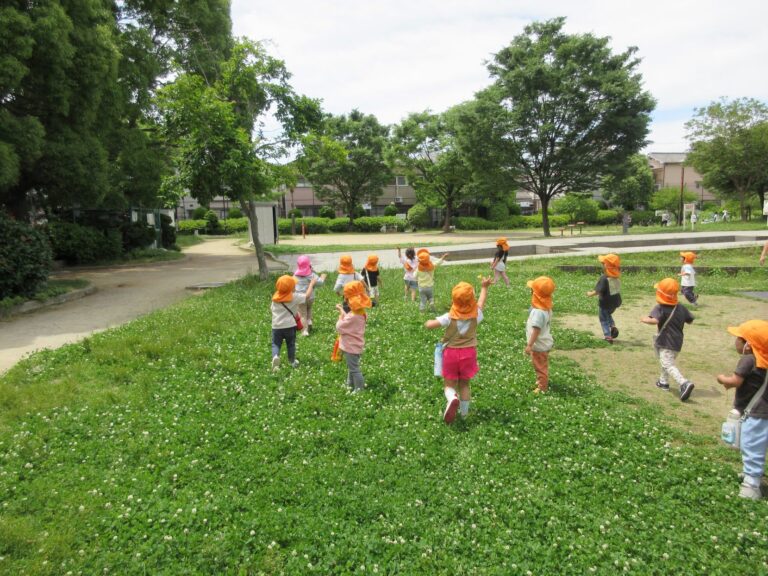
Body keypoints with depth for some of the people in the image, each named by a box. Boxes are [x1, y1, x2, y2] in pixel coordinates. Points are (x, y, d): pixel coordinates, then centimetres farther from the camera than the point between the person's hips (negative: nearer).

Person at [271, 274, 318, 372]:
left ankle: (275, 357, -18)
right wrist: (312, 284, 14)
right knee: (291, 344, 17)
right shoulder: (294, 297, -8)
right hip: (289, 326, -1)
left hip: (276, 326, 1)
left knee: (275, 344, 10)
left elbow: (273, 309, 13)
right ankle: (292, 361, 31)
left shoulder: (275, 298, 2)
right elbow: (307, 296, 1)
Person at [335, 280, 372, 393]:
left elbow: (339, 328, -22)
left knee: (354, 369, 4)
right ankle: (350, 384, 41)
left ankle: (359, 389, 16)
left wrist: (341, 315, -10)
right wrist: (342, 311, 6)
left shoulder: (352, 317, -30)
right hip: (353, 345, 10)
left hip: (351, 347, -10)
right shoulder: (360, 312, 0)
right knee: (351, 366, 25)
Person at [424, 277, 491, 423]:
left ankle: (452, 399, -23)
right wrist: (484, 287, 26)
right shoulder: (475, 315, -9)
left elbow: (428, 325, -22)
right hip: (468, 353, 2)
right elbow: (482, 301, 10)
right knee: (464, 384, 19)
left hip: (451, 353, -2)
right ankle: (464, 412, 26)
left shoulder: (449, 317, -17)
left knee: (449, 384, 9)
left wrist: (429, 322, 2)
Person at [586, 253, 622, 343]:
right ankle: (613, 326, 10)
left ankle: (608, 337, 7)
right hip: (615, 302, 7)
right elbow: (617, 289, 10)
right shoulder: (616, 277, -2)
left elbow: (598, 291, -28)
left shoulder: (604, 278, -26)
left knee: (604, 320, 10)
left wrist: (590, 294, -11)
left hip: (605, 303, -7)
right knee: (608, 315, 32)